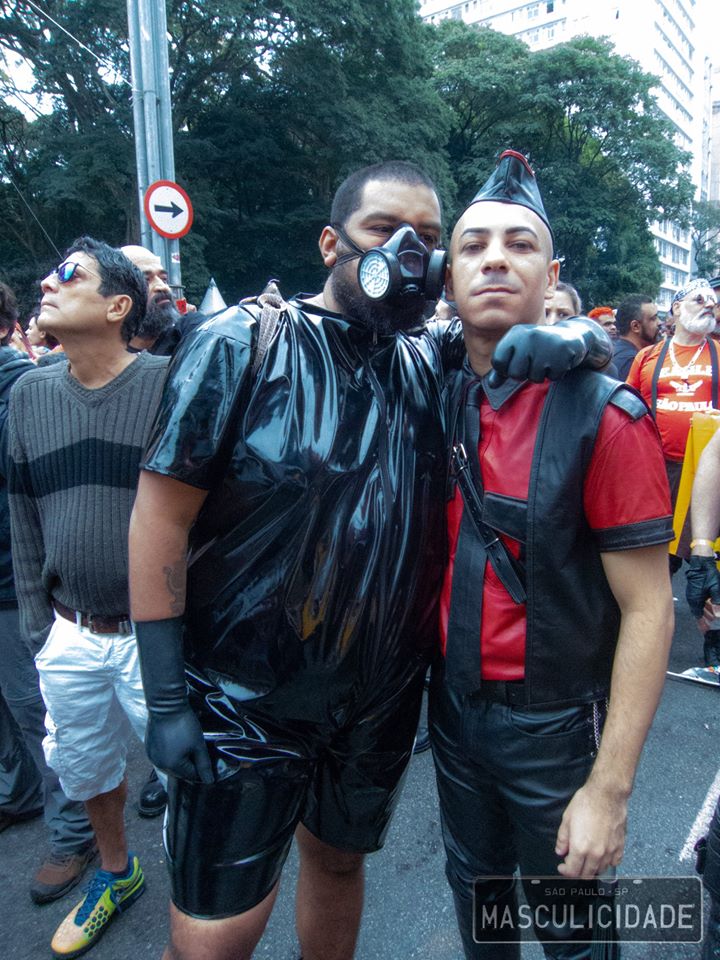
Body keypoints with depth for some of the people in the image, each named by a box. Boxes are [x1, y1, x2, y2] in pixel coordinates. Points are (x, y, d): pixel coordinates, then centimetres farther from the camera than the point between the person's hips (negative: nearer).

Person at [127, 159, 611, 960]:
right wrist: (165, 697, -14)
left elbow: (606, 347, 9)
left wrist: (572, 337, -16)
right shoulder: (244, 343, -11)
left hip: (381, 698, 4)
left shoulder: (433, 359, 0)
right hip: (245, 701, -4)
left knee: (338, 861, 26)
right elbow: (162, 514, -12)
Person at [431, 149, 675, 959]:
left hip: (554, 721, -4)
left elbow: (647, 610, -16)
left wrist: (610, 786, -16)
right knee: (475, 894, 26)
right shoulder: (439, 405, -3)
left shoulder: (604, 418, -18)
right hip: (453, 703, 4)